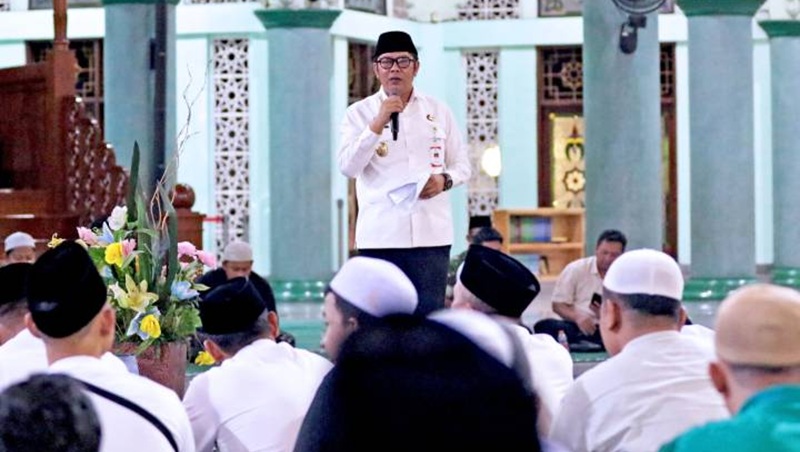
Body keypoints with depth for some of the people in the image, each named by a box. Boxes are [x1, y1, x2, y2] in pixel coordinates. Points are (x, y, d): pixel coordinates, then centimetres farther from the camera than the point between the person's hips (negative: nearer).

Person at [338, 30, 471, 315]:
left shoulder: (438, 112, 10)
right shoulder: (360, 113, 3)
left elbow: (463, 165, 14)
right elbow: (348, 167, -8)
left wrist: (445, 180, -8)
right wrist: (378, 123, -16)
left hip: (432, 233, 2)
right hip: (380, 234, -2)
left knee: (430, 313, 2)